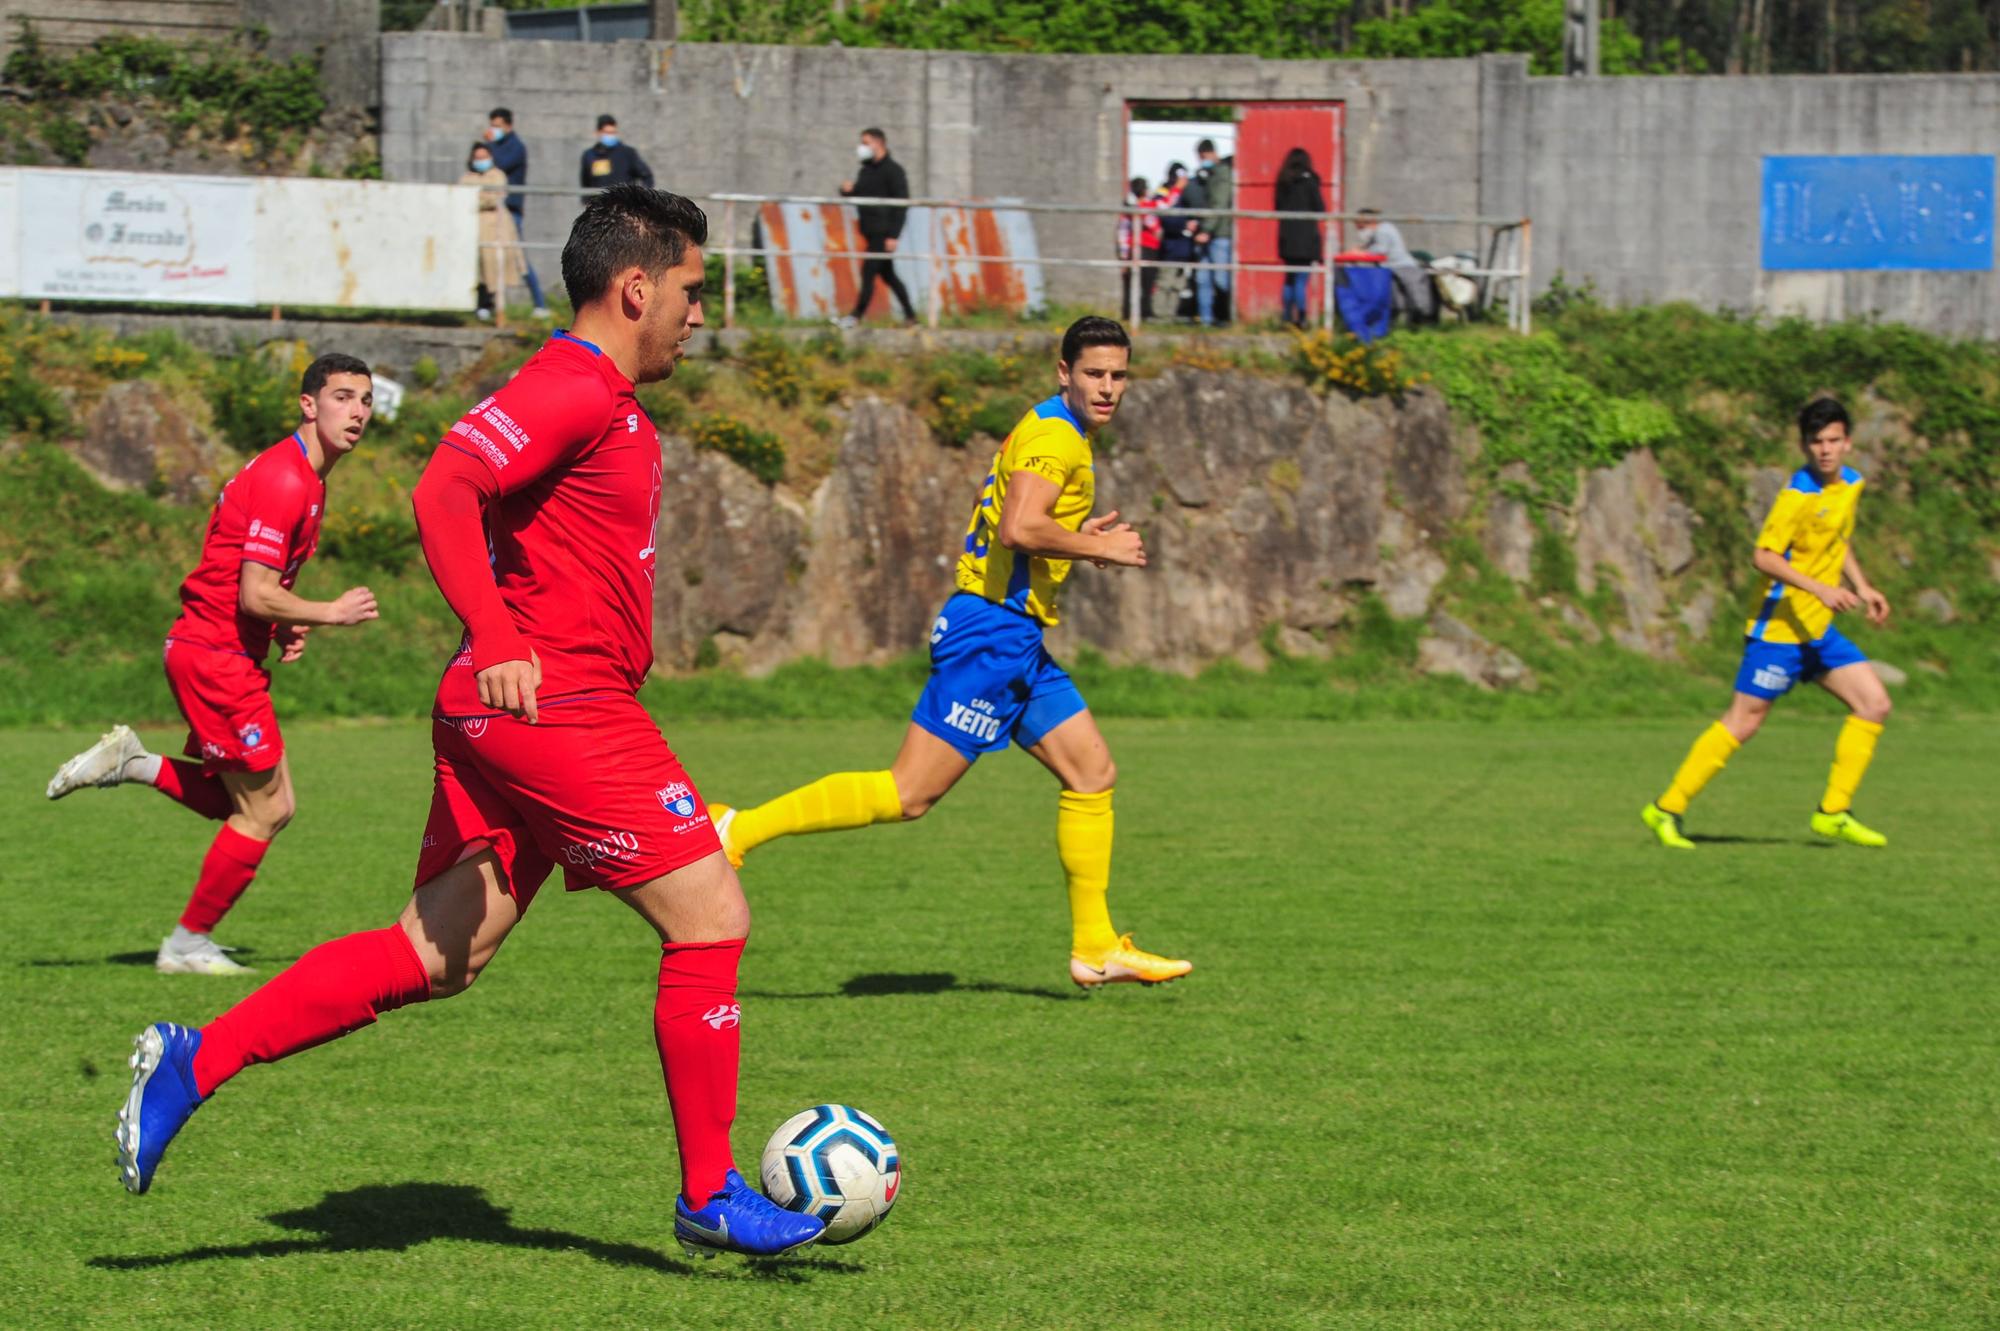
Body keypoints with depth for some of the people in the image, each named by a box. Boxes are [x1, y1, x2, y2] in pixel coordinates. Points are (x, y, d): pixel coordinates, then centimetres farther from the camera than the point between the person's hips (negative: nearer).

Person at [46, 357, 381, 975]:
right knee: (263, 812, -3)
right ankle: (188, 944, 9)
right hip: (216, 656, -10)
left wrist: (285, 628, 7)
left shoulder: (306, 479, 14)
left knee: (270, 806, 12)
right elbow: (255, 595, -24)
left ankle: (132, 764, 14)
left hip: (233, 656, 10)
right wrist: (331, 613, -11)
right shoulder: (284, 481, -19)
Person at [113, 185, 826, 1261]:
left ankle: (195, 1059, 6)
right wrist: (497, 641, -32)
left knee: (432, 959, 9)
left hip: (506, 714, 10)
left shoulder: (601, 401, 20)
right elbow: (445, 491, -24)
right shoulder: (575, 389, -13)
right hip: (554, 709, -10)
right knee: (710, 920, -4)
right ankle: (710, 1197, 3)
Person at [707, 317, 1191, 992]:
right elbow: (1018, 529, -27)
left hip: (1014, 641, 11)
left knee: (1093, 772, 10)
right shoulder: (1053, 436, -13)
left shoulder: (1056, 433, 20)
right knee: (908, 795, -12)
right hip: (992, 631, -11)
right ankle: (740, 828, -9)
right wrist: (1096, 547, -15)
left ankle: (1095, 948, 14)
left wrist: (1078, 533, 15)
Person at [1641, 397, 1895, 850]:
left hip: (1818, 628, 8)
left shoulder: (1851, 484, 8)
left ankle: (1833, 813, 6)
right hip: (1780, 626, -8)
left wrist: (1862, 588, 15)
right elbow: (1763, 555, -24)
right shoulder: (1799, 493, -18)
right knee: (1742, 723, -6)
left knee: (1874, 704, 0)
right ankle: (1668, 809, 5)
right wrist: (1819, 589, -30)